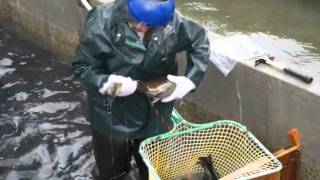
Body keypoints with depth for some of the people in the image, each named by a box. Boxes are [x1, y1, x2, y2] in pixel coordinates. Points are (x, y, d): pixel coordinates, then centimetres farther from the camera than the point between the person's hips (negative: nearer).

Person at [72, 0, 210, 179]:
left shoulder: (170, 19, -17)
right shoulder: (103, 23, -24)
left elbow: (200, 40, -1)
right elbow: (82, 66, -15)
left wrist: (191, 79, -11)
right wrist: (107, 82, -34)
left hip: (155, 116, 2)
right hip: (113, 117, -2)